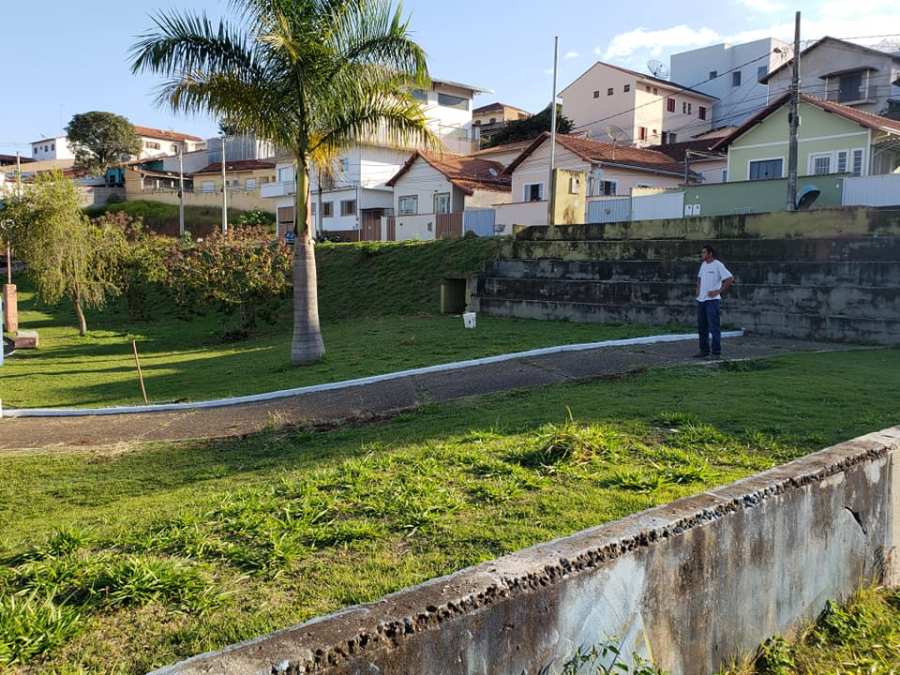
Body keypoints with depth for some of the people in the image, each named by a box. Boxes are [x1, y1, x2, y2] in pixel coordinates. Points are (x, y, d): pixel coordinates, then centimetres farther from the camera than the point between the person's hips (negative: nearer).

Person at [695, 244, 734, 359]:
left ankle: (716, 352, -4)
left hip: (712, 300, -8)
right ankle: (704, 350, 20)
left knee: (714, 327, -8)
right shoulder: (703, 264, 14)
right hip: (701, 300, 8)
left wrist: (719, 291, -16)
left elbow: (730, 279, -15)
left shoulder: (718, 265, -10)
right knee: (702, 327, 11)